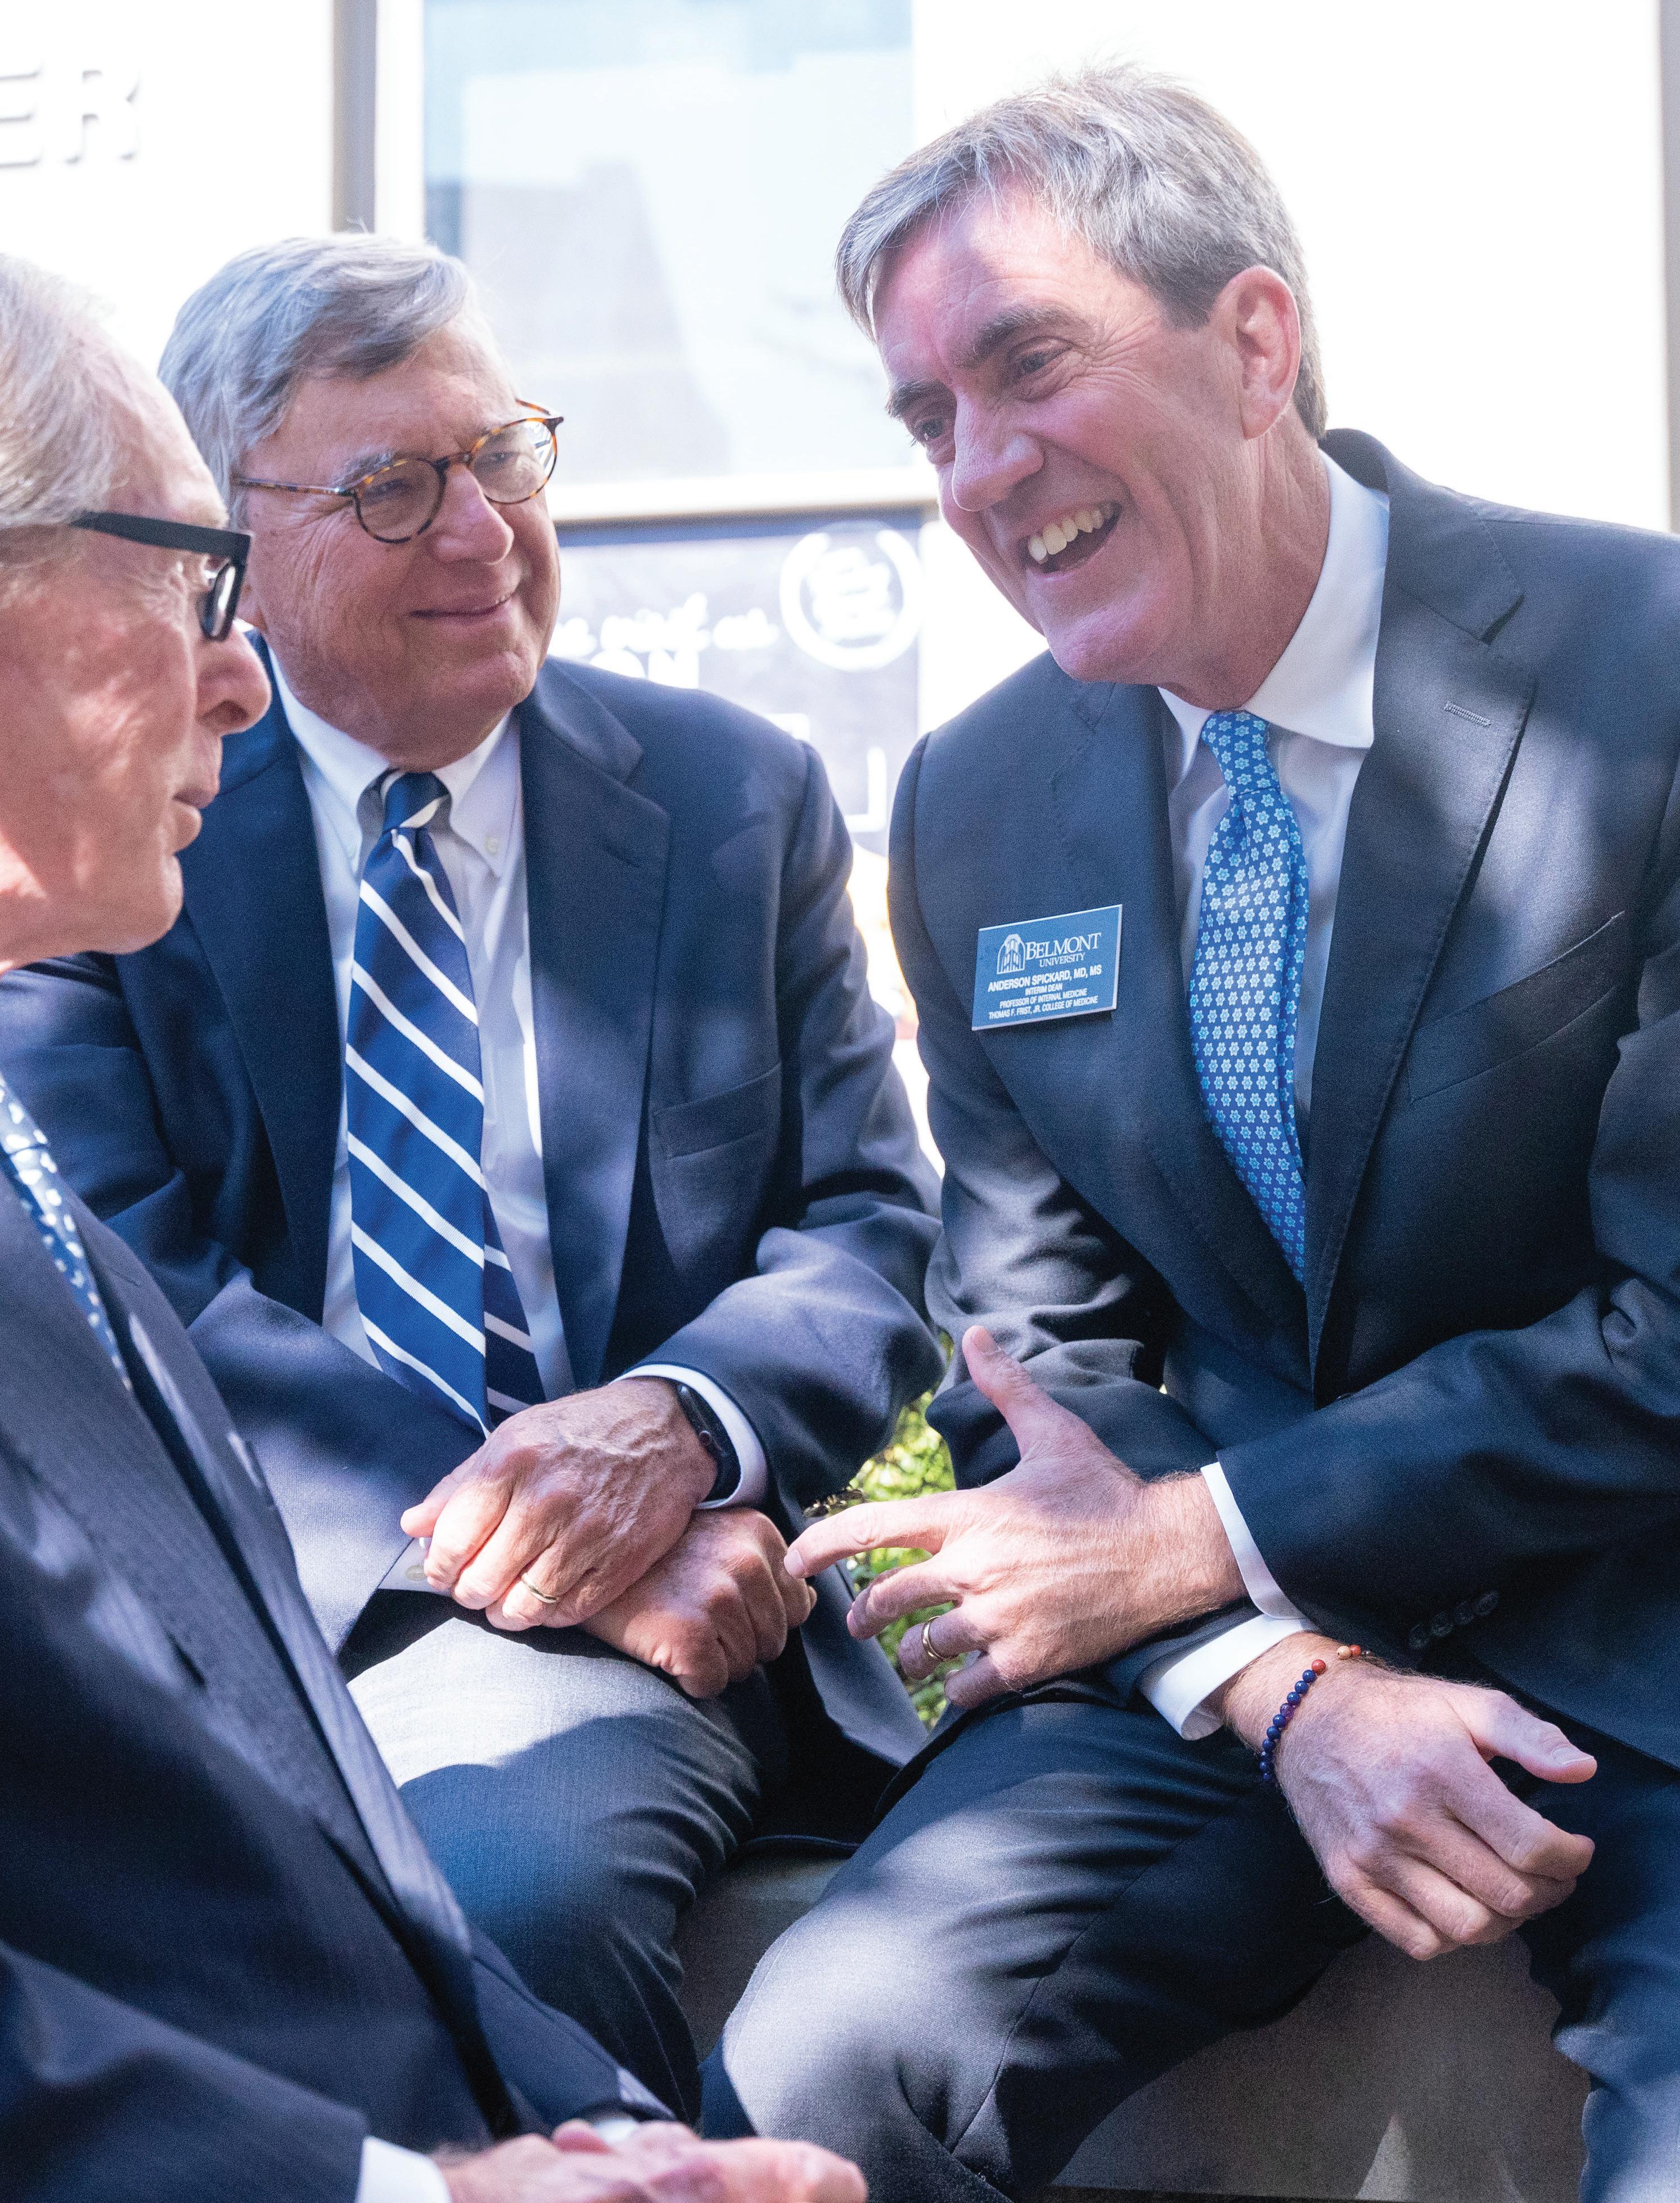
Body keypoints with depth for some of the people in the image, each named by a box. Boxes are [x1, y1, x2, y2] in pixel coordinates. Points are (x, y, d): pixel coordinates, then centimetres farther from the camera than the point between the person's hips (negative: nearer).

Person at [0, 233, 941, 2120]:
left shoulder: (738, 800, 10)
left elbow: (875, 1233, 7)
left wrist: (674, 1424, -16)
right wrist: (499, 1505, -17)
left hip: (622, 1614, 0)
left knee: (503, 1879, -32)